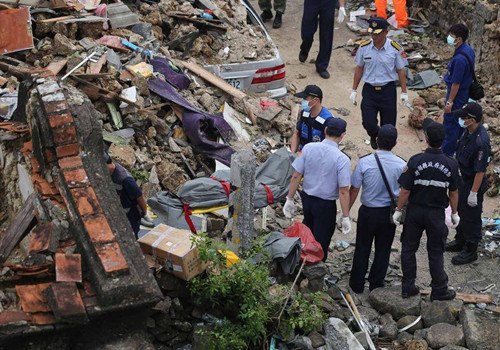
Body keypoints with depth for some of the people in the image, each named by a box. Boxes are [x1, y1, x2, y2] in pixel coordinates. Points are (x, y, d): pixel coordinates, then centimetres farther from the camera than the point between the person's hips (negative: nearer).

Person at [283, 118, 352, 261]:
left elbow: (296, 176, -6)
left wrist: (290, 199, 4)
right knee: (321, 242, 13)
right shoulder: (342, 159, -21)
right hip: (326, 205, -5)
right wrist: (345, 217, -10)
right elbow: (343, 191, -19)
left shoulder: (308, 148, -10)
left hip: (306, 198, 5)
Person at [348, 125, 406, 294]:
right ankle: (376, 284, 25)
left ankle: (357, 285, 24)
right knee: (383, 250, 16)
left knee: (362, 249, 15)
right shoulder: (402, 165, -14)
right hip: (389, 213, 1)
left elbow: (354, 189, -10)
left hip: (368, 212, -1)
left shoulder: (364, 162, -17)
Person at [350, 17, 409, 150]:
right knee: (368, 123, -4)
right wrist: (354, 90, 8)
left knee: (388, 124, 4)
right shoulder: (364, 47, -4)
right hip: (369, 89, 1)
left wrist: (404, 92, -1)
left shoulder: (395, 49, -9)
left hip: (388, 90, -1)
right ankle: (374, 136, 32)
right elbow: (359, 68, 7)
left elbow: (400, 70, 0)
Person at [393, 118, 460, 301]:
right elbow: (453, 192, -2)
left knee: (408, 249, 15)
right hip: (436, 214, 1)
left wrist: (398, 210, 1)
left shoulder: (415, 161, -17)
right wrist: (454, 213, 12)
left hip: (415, 212, -1)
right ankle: (439, 290, 22)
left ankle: (408, 287, 22)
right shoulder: (451, 164, -12)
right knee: (436, 253, 13)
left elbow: (405, 190, -13)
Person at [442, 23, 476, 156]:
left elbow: (456, 83, -26)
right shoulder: (469, 50, -1)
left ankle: (447, 152, 16)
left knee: (450, 124, 4)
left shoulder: (460, 59, -32)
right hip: (465, 93, 10)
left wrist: (449, 102, -18)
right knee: (460, 121, 23)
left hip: (457, 95, -10)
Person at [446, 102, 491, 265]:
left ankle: (470, 251, 23)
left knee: (471, 217, 7)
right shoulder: (469, 131, -4)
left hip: (474, 183, -9)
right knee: (461, 211, 24)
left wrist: (474, 192, -21)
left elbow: (480, 171, -27)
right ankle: (460, 241, 44)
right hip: (463, 178, 9)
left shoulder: (481, 142, -33)